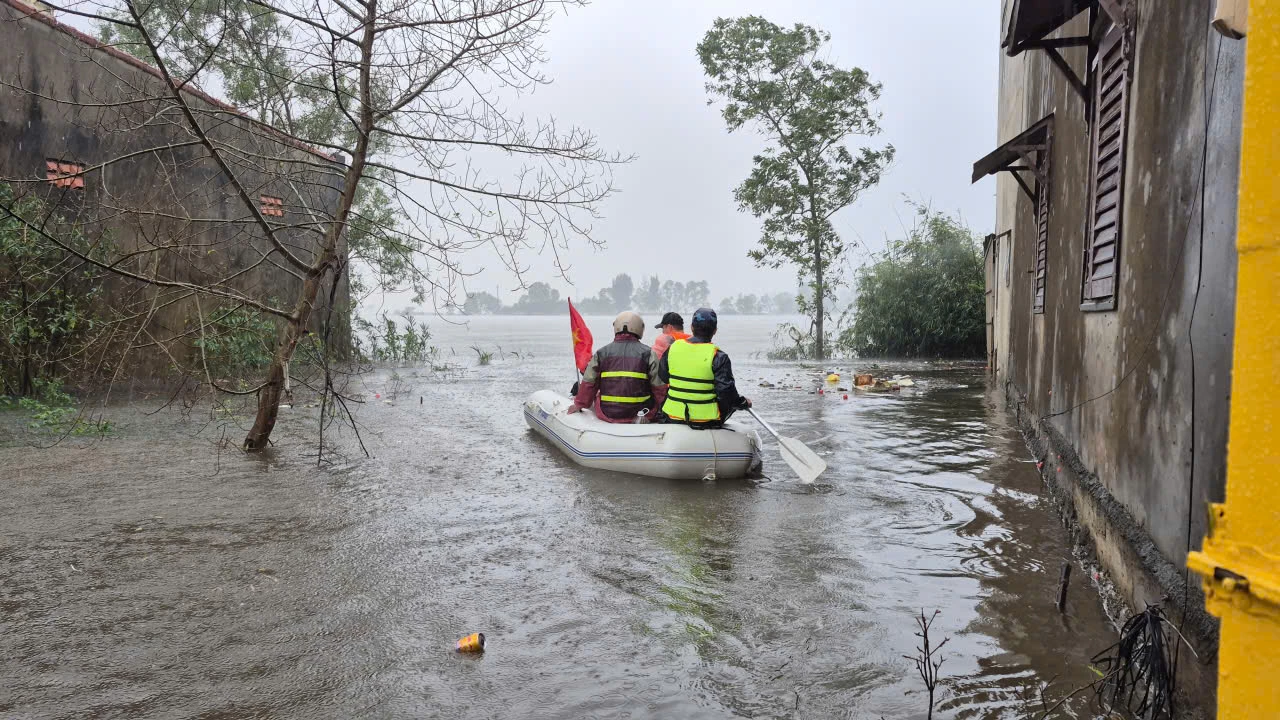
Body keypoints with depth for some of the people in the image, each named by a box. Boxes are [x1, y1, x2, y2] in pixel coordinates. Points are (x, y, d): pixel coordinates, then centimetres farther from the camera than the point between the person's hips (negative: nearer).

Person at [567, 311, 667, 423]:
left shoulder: (601, 353, 0)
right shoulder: (648, 353, -4)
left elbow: (588, 383, 3)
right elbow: (659, 386, -5)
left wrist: (579, 404, 19)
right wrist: (661, 408, 12)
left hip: (607, 414, 1)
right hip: (640, 413, -1)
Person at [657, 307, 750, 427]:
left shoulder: (673, 347, -3)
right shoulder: (718, 357, -15)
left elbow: (662, 377, 10)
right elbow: (726, 391, -16)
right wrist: (744, 403, 3)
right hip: (706, 420, -4)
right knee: (731, 400, 21)